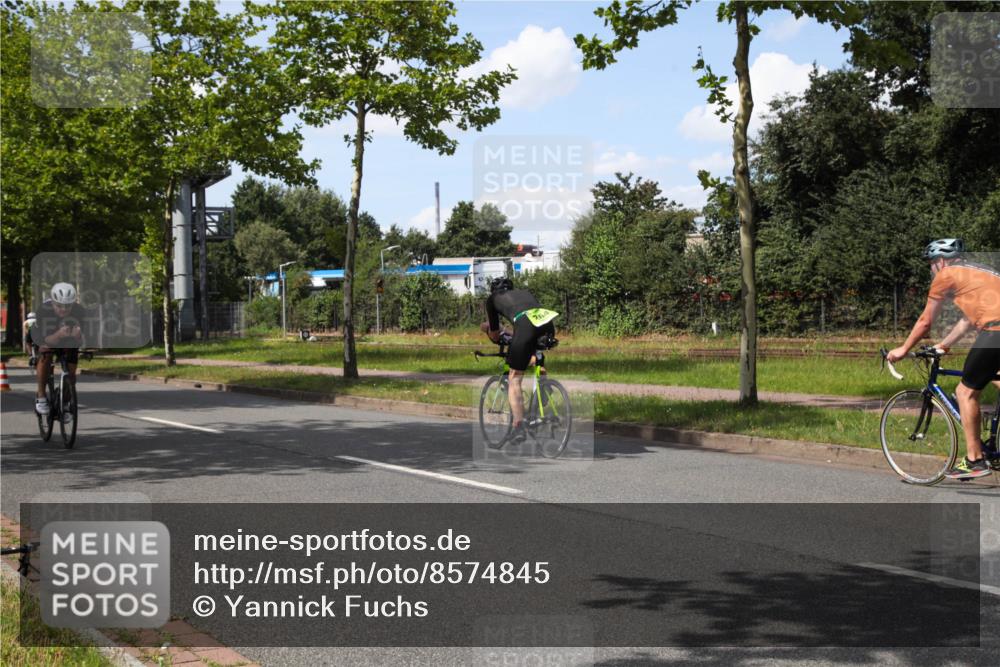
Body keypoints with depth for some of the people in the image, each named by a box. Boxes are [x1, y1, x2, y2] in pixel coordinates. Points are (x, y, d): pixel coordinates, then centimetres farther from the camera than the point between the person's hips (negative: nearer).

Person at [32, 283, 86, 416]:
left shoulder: (78, 311, -33)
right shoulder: (44, 310, -38)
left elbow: (81, 341, -31)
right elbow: (45, 341, -37)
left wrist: (78, 335, -54)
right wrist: (58, 335, -58)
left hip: (69, 341, 2)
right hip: (48, 336, -1)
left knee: (71, 371, -10)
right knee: (45, 355, -30)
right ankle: (41, 396, -17)